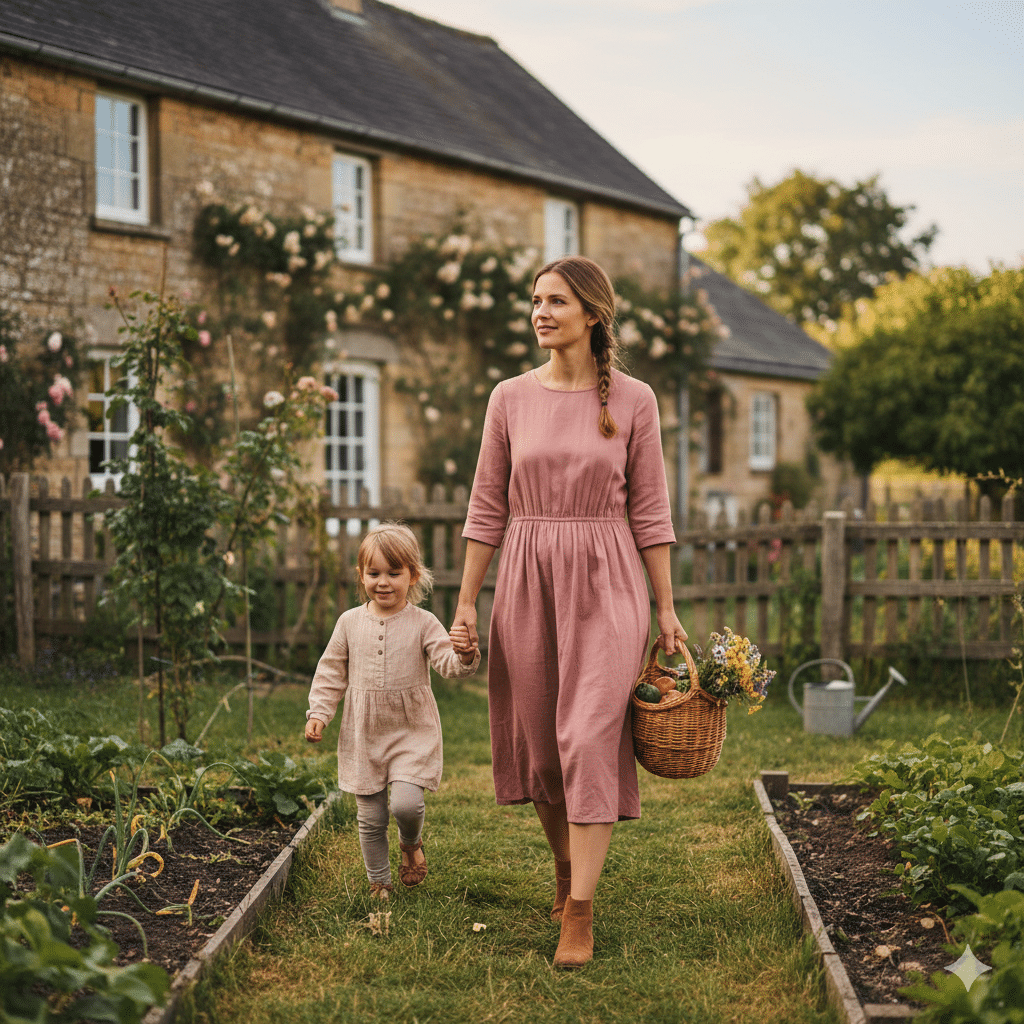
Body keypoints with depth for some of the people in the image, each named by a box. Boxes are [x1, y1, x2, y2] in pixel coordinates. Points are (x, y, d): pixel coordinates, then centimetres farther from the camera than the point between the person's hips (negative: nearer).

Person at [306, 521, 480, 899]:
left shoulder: (422, 623, -5)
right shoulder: (350, 623, 2)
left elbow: (447, 662, -16)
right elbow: (332, 672, 10)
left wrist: (463, 656, -38)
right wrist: (319, 713, 2)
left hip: (412, 731, -2)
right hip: (363, 734, 2)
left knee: (406, 803, -18)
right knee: (370, 817, 7)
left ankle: (411, 843, 17)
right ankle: (378, 881, 28)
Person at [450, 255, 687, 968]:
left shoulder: (634, 400, -1)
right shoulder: (511, 398, 3)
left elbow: (650, 510, 2)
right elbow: (487, 508, 7)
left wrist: (666, 608, 0)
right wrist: (466, 603, 4)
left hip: (606, 585, -3)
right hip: (527, 580, 3)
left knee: (590, 740, -10)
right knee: (537, 741, 9)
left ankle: (580, 913, -7)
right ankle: (567, 862, 33)